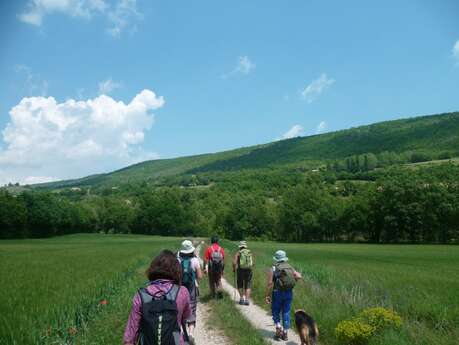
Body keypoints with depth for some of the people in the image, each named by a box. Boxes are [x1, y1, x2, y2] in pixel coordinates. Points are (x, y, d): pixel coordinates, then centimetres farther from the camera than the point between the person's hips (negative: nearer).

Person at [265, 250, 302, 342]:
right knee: (286, 313, 11)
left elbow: (270, 283, -11)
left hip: (277, 293, -3)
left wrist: (267, 295, -6)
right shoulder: (290, 268, 6)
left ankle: (279, 329, -6)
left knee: (276, 312, 12)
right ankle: (285, 334, 13)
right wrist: (292, 282, 7)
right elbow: (299, 276, -9)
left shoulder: (273, 269, -5)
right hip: (289, 293, 3)